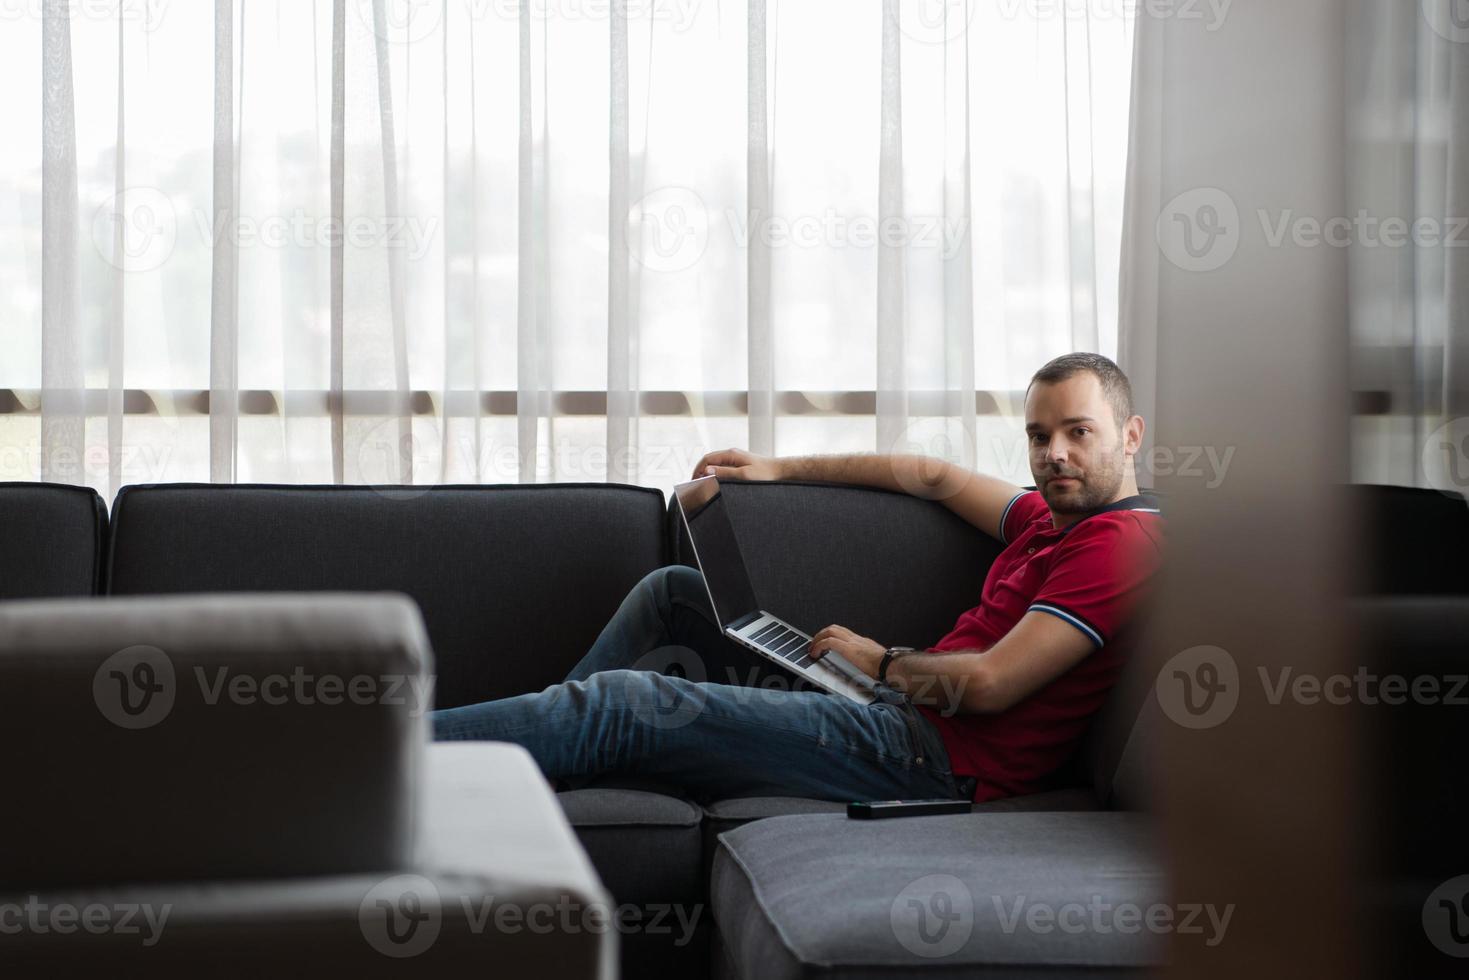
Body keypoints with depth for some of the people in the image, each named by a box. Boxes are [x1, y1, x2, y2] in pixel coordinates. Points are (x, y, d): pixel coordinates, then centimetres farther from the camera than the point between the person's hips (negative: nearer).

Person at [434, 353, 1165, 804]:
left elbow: (988, 684, -19)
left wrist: (880, 662, -1)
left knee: (621, 704, -20)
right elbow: (935, 477, 31)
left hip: (929, 755, -11)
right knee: (672, 592, 24)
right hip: (896, 717, 11)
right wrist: (781, 468, 30)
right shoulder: (1051, 520, 18)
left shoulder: (1118, 540, -12)